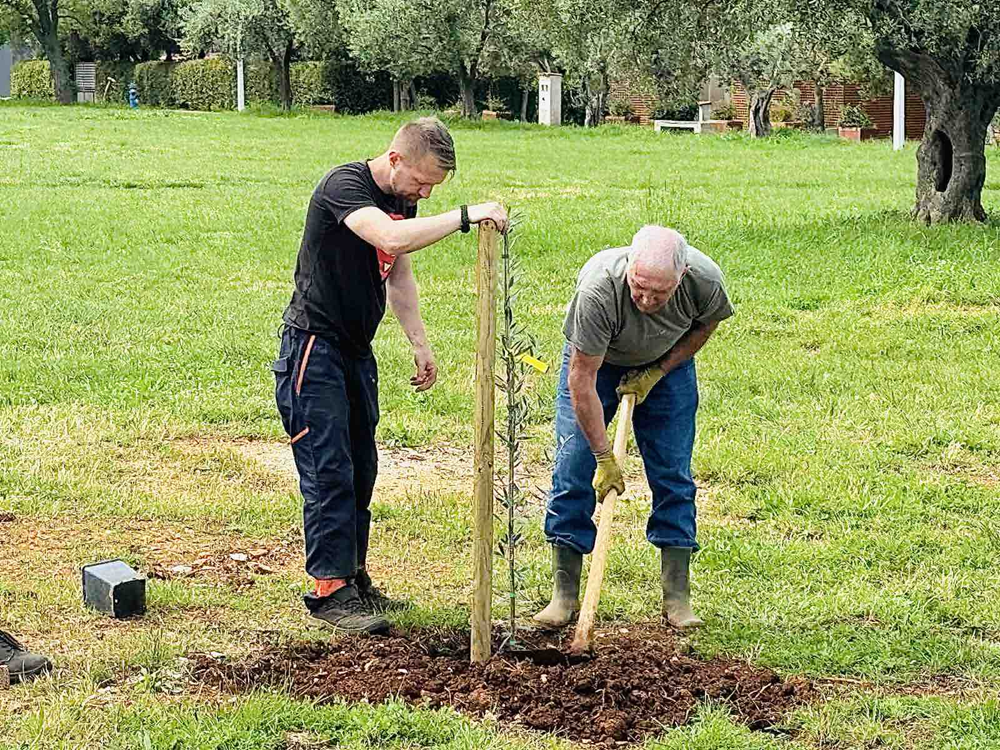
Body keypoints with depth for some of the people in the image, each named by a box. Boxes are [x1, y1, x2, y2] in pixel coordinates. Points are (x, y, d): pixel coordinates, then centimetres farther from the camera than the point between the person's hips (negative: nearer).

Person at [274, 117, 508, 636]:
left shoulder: (403, 200, 8)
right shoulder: (345, 185, -20)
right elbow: (391, 238, -39)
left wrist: (420, 345, 12)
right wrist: (465, 217, -34)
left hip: (356, 350, 9)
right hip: (313, 345, -9)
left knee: (360, 471, 12)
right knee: (329, 471, -10)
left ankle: (352, 578, 20)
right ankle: (329, 589, -7)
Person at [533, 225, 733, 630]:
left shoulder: (705, 280, -32)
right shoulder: (598, 289, -40)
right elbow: (582, 379, -32)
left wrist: (657, 373, -13)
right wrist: (604, 457, -30)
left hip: (666, 364, 2)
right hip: (595, 362, -2)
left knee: (674, 478, -2)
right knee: (573, 472, -8)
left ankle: (677, 598, 6)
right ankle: (564, 594, 1)